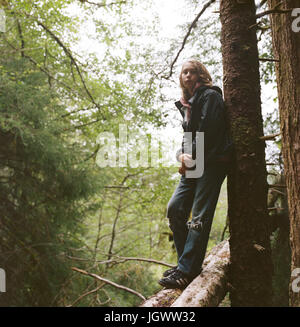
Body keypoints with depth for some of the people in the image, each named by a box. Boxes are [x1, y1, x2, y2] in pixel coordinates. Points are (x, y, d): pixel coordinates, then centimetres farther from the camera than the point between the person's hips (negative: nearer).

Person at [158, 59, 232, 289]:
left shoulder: (210, 96, -2)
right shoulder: (187, 104, 23)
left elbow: (208, 131, -14)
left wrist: (192, 158, -9)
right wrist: (182, 155, 0)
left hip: (212, 162, -8)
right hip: (194, 165, 9)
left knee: (200, 216, -12)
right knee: (175, 208, 0)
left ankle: (187, 270, -13)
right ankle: (188, 263, 8)